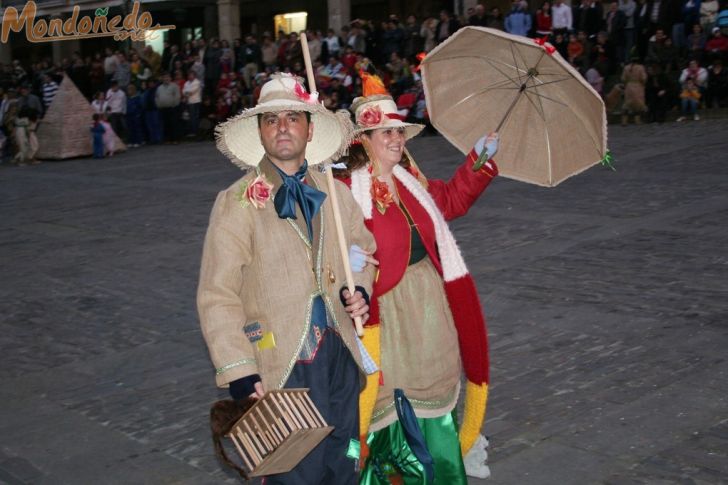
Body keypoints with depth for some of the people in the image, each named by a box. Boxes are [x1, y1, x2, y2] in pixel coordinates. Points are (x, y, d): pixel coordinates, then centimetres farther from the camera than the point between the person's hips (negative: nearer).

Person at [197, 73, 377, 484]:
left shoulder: (335, 194, 8)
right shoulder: (238, 203, -9)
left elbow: (362, 249, 24)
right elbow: (217, 297, -12)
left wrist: (362, 289, 1)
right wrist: (239, 372, -20)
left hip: (341, 353, 6)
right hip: (282, 363, -5)